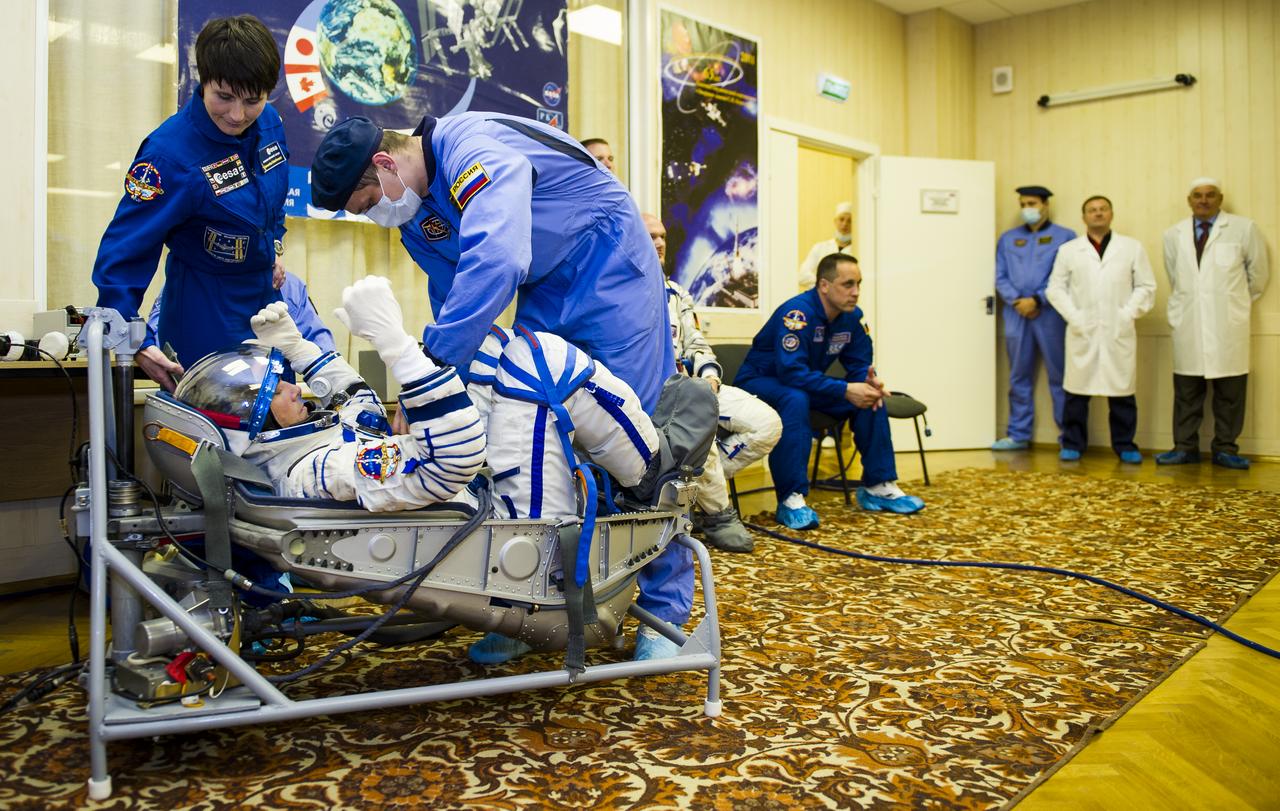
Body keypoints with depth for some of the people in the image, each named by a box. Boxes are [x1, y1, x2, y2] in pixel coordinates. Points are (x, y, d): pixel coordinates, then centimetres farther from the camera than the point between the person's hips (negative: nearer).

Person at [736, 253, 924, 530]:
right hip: (761, 381, -7)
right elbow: (792, 372, -36)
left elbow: (859, 365, 1)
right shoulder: (797, 312, -28)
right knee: (796, 399, -39)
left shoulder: (852, 316, -5)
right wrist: (845, 390, -38)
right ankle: (791, 499, -35)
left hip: (808, 383, 7)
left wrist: (870, 380, -24)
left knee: (872, 395, -7)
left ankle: (878, 487, 1)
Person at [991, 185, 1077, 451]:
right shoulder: (1008, 238, 16)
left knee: (1059, 376, -2)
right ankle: (1019, 434, 14)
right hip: (1016, 314, 4)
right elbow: (1000, 277, 10)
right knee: (1019, 377, 8)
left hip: (1050, 314, -4)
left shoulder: (1065, 237, 4)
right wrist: (1016, 301, -6)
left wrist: (1036, 300, -12)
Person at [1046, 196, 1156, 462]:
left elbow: (1146, 286, 8)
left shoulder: (1132, 247, 10)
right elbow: (1055, 287, 7)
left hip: (1119, 332, 0)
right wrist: (1072, 316, -5)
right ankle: (1072, 444, 11)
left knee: (1122, 391, 2)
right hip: (1081, 332, 0)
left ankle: (1125, 445, 13)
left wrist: (1127, 314, -4)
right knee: (1076, 390, 1)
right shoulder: (1068, 250, 10)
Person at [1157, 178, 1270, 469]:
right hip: (1188, 325, 2)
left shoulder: (1244, 229, 0)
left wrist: (1237, 304, 16)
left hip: (1228, 325, -2)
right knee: (1186, 390, 5)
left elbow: (1258, 273, 9)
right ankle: (1185, 447, 13)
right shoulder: (1174, 235, 8)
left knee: (1229, 391, 2)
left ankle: (1225, 449, 11)